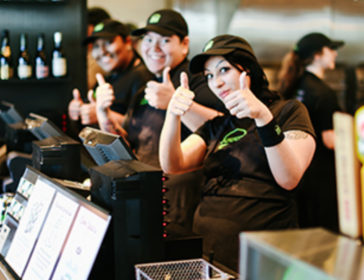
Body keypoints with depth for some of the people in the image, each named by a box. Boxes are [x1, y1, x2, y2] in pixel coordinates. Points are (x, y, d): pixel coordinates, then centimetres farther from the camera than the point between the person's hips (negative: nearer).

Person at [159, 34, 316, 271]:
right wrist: (173, 115, -10)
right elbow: (172, 166, 7)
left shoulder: (289, 111, 8)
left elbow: (289, 179, -9)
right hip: (204, 240, 5)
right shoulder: (217, 126, 23)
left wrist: (263, 117, -21)